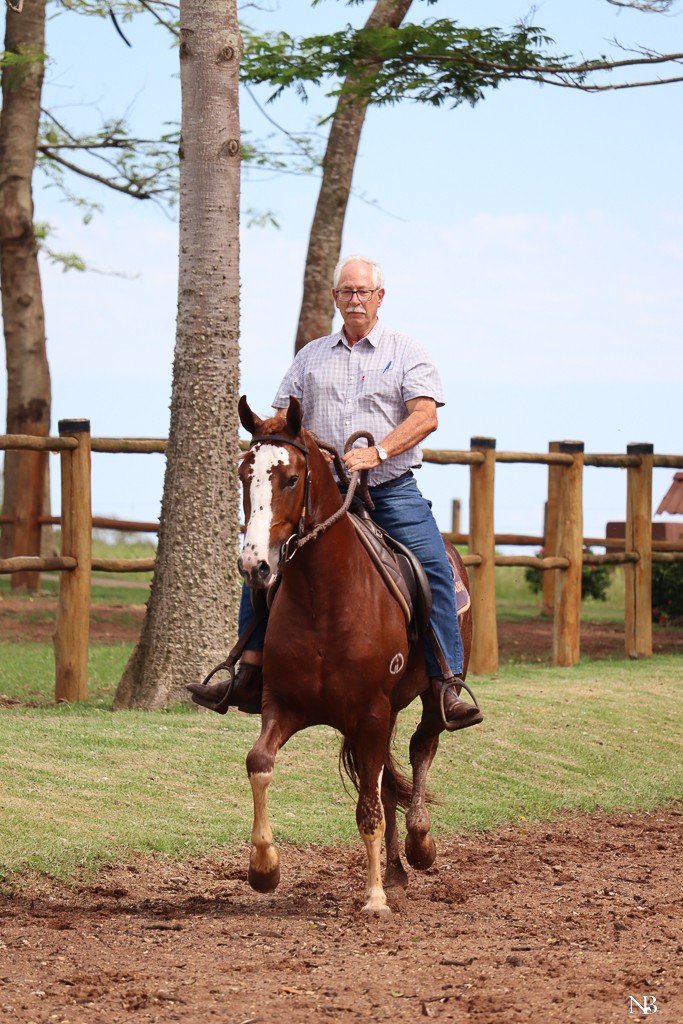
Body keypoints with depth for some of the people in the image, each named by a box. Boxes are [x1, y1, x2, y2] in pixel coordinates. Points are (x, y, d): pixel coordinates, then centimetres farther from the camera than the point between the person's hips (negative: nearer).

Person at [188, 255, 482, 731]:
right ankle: (248, 677, -5)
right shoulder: (312, 356, 16)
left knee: (434, 566, -22)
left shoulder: (407, 352, 5)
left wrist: (378, 452, -24)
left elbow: (425, 415, -9)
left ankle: (447, 685, -20)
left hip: (390, 491, -3)